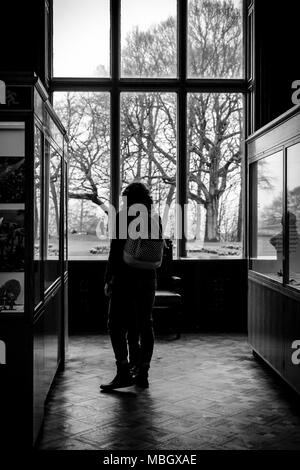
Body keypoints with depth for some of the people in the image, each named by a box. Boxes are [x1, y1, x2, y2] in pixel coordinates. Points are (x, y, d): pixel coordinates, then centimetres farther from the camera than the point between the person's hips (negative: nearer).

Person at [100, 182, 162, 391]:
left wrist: (108, 280, -6)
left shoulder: (122, 218, -7)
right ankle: (142, 373, 13)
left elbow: (115, 252, -10)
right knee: (144, 325, 9)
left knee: (117, 325, 2)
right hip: (147, 279, 5)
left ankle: (124, 372, -3)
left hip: (124, 279, -5)